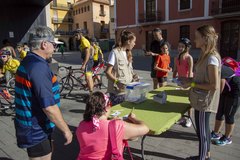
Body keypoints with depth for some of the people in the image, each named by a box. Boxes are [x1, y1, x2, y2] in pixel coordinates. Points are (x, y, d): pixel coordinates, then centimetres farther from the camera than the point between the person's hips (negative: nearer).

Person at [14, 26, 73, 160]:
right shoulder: (39, 67, -27)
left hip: (33, 127, 10)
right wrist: (66, 130, -18)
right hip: (36, 130, -10)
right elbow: (49, 107, -29)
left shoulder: (27, 62, 6)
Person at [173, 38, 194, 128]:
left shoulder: (189, 58, -15)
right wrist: (174, 79, 5)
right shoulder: (176, 58, 3)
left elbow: (190, 72, -18)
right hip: (179, 80, 5)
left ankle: (189, 119, 20)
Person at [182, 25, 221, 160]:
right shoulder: (206, 55, 7)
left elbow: (214, 85, -23)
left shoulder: (212, 58, -21)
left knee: (201, 131, 6)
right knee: (205, 129, 21)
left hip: (204, 101, -9)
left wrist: (192, 84, -18)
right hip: (202, 100, 9)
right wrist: (190, 80, 4)